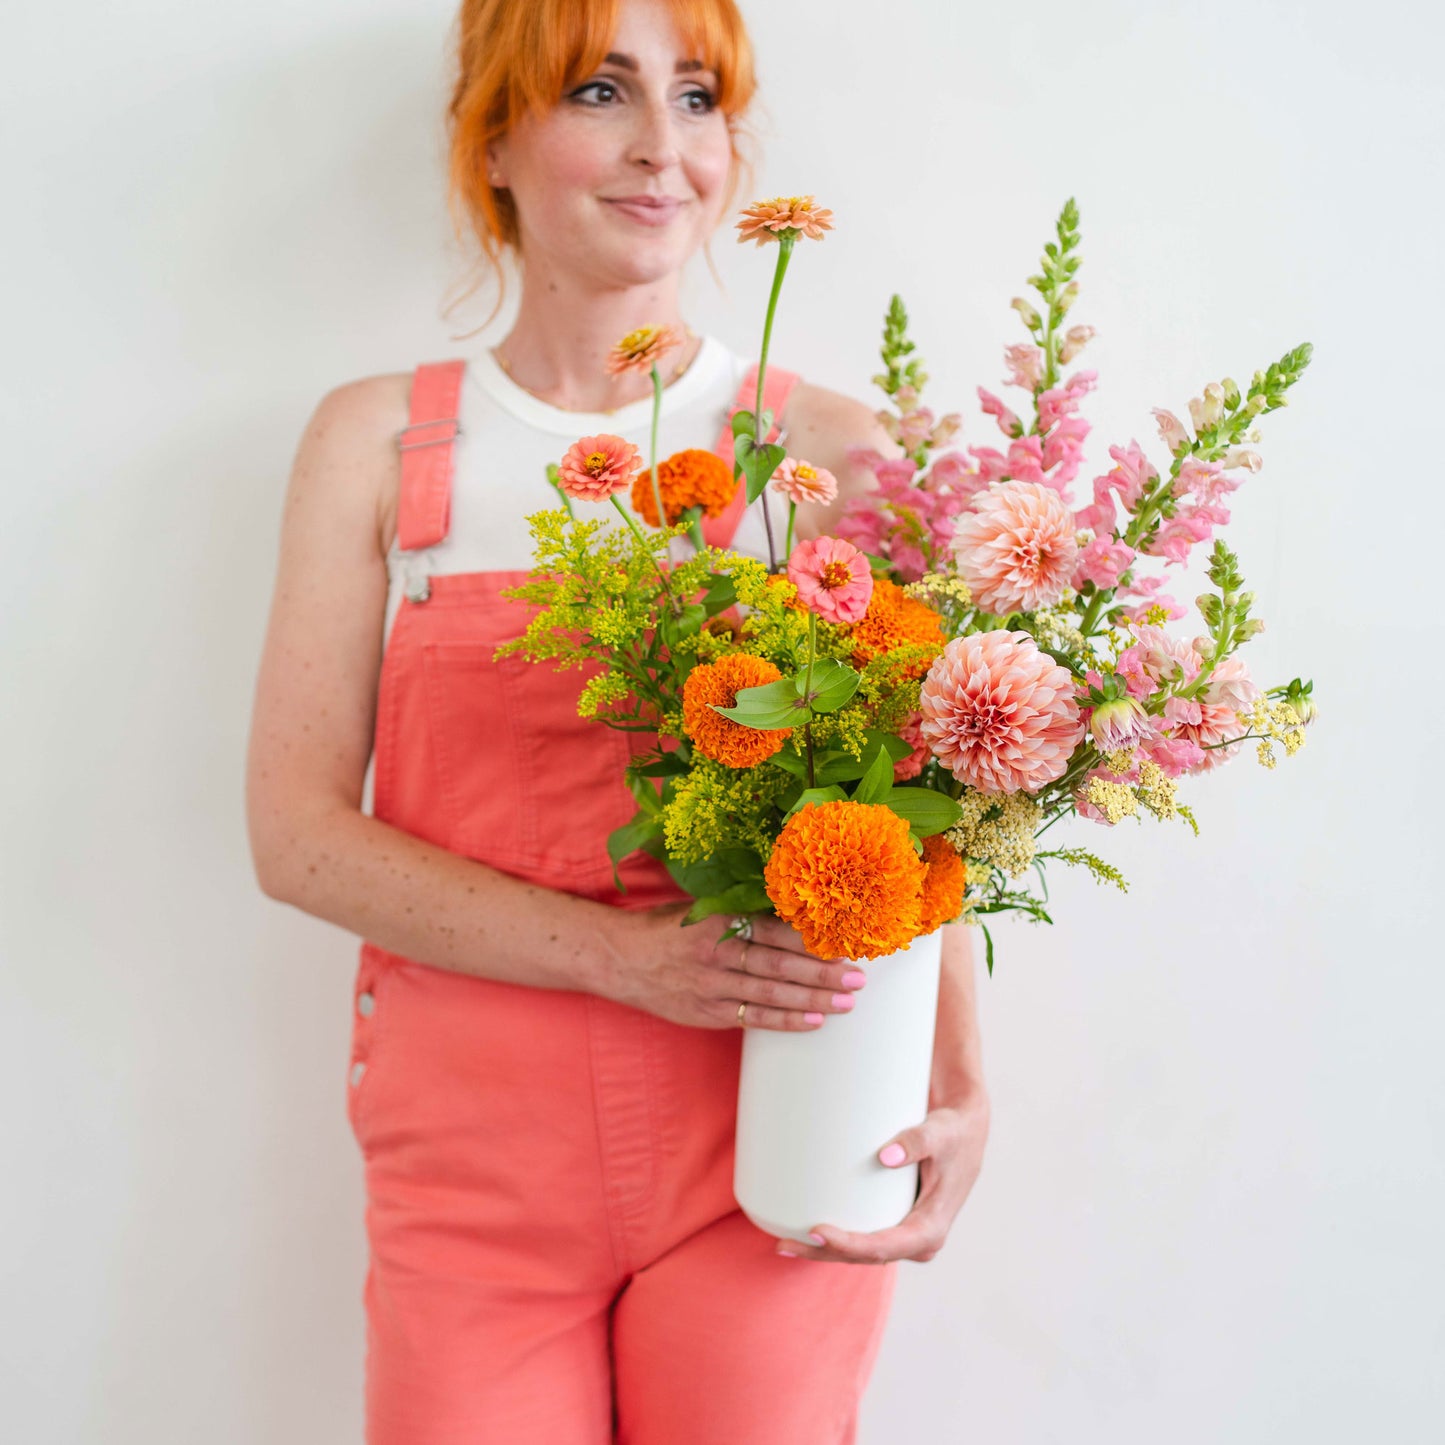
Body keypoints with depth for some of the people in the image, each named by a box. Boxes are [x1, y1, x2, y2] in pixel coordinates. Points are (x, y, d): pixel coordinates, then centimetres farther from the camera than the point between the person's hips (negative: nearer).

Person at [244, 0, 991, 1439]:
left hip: (767, 1156, 0)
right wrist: (620, 952, -15)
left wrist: (957, 1087, -14)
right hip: (475, 1153, 0)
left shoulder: (829, 446, 1)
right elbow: (296, 832, -3)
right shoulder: (377, 441, 3)